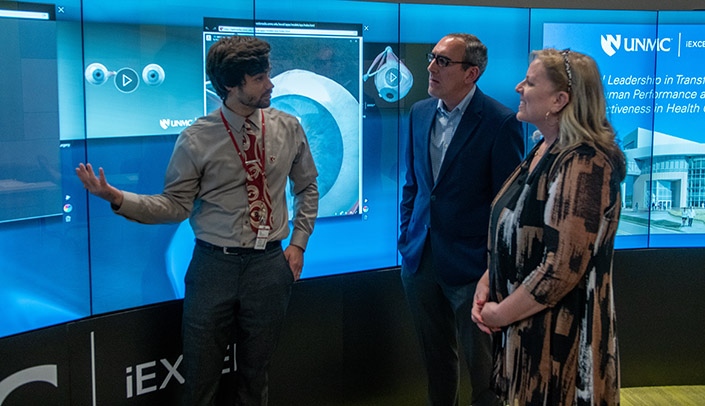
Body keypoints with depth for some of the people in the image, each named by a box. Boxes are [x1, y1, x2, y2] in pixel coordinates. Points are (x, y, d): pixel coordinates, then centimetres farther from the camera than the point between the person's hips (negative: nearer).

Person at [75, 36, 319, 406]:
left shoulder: (288, 129, 1)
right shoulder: (196, 140, -7)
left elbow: (307, 187, 13)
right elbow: (176, 205, -4)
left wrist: (298, 243, 5)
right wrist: (119, 199, -18)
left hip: (269, 265, 2)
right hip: (214, 265, -2)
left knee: (255, 376, 15)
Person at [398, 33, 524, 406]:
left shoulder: (500, 122, -14)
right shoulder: (420, 113, 5)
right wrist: (407, 235, 10)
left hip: (470, 263, -6)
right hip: (421, 259, 6)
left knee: (481, 362, 9)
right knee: (435, 355, 20)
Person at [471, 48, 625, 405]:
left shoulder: (583, 164, -22)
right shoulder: (543, 150, 6)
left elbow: (563, 268, -26)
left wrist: (500, 313, -14)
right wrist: (486, 284, 2)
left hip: (560, 336, -8)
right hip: (526, 328, 8)